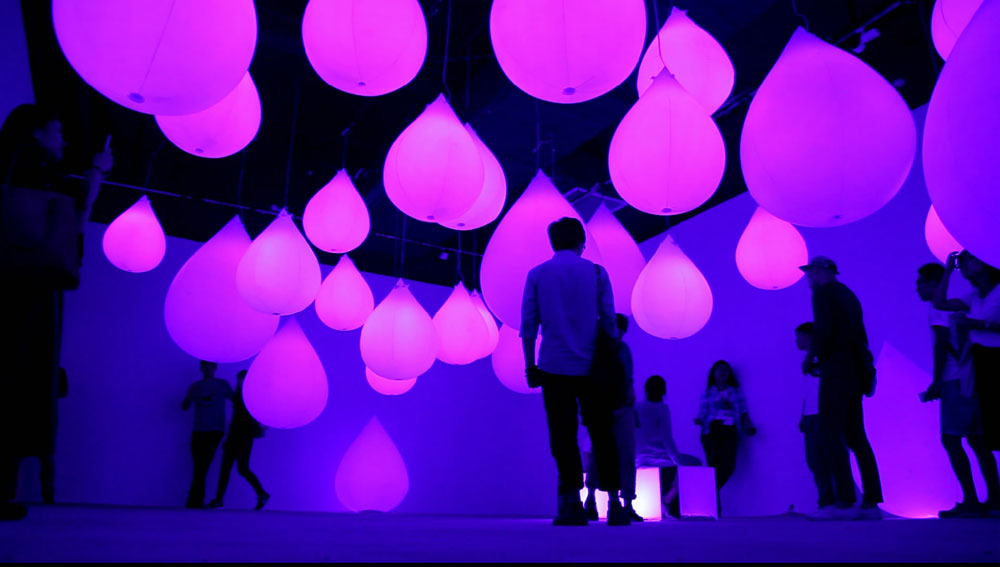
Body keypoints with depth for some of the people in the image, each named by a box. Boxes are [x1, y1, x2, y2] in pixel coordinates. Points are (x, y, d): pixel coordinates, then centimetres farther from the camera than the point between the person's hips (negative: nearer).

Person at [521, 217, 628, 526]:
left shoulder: (537, 275, 5)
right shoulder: (596, 272, 4)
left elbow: (528, 325, 1)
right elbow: (609, 321, 2)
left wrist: (530, 365, 7)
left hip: (553, 368, 0)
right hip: (592, 367, 1)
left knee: (563, 437, 3)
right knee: (602, 436, 9)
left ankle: (573, 503, -2)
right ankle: (614, 503, 10)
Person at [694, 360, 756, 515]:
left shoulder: (736, 391, 21)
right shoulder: (707, 392, 17)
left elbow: (743, 412, 15)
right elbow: (702, 414, 11)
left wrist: (748, 426, -2)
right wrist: (699, 421, -10)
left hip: (729, 431, 1)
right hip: (711, 430, -1)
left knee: (728, 466, -16)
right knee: (714, 465, -16)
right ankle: (715, 502, -3)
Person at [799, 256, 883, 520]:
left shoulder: (823, 292, -5)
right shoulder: (848, 294, 21)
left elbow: (822, 330, -18)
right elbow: (860, 336, 20)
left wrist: (810, 358, -4)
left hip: (837, 370, -9)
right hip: (854, 370, 9)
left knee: (830, 435, -10)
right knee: (855, 436, 10)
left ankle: (844, 502, -13)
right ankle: (871, 503, 9)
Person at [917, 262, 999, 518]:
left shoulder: (938, 306, -4)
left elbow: (942, 345, -13)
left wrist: (936, 382, -13)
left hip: (955, 381, -9)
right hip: (969, 379, 9)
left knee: (951, 439, -10)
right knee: (976, 440, 9)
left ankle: (971, 501, -13)